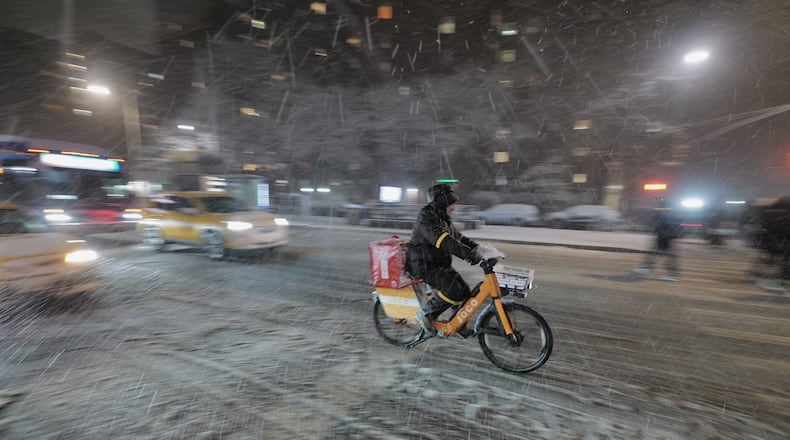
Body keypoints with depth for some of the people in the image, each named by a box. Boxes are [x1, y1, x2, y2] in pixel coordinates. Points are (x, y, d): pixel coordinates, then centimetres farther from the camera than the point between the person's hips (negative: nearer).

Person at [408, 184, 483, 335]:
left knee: (464, 291, 5)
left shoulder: (443, 218, 14)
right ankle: (425, 314, -5)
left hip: (441, 264, 10)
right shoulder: (426, 217, -19)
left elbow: (458, 236, 17)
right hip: (425, 266, -10)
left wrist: (477, 248, 4)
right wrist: (468, 253, -39)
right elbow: (444, 241, -33)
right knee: (453, 290, -24)